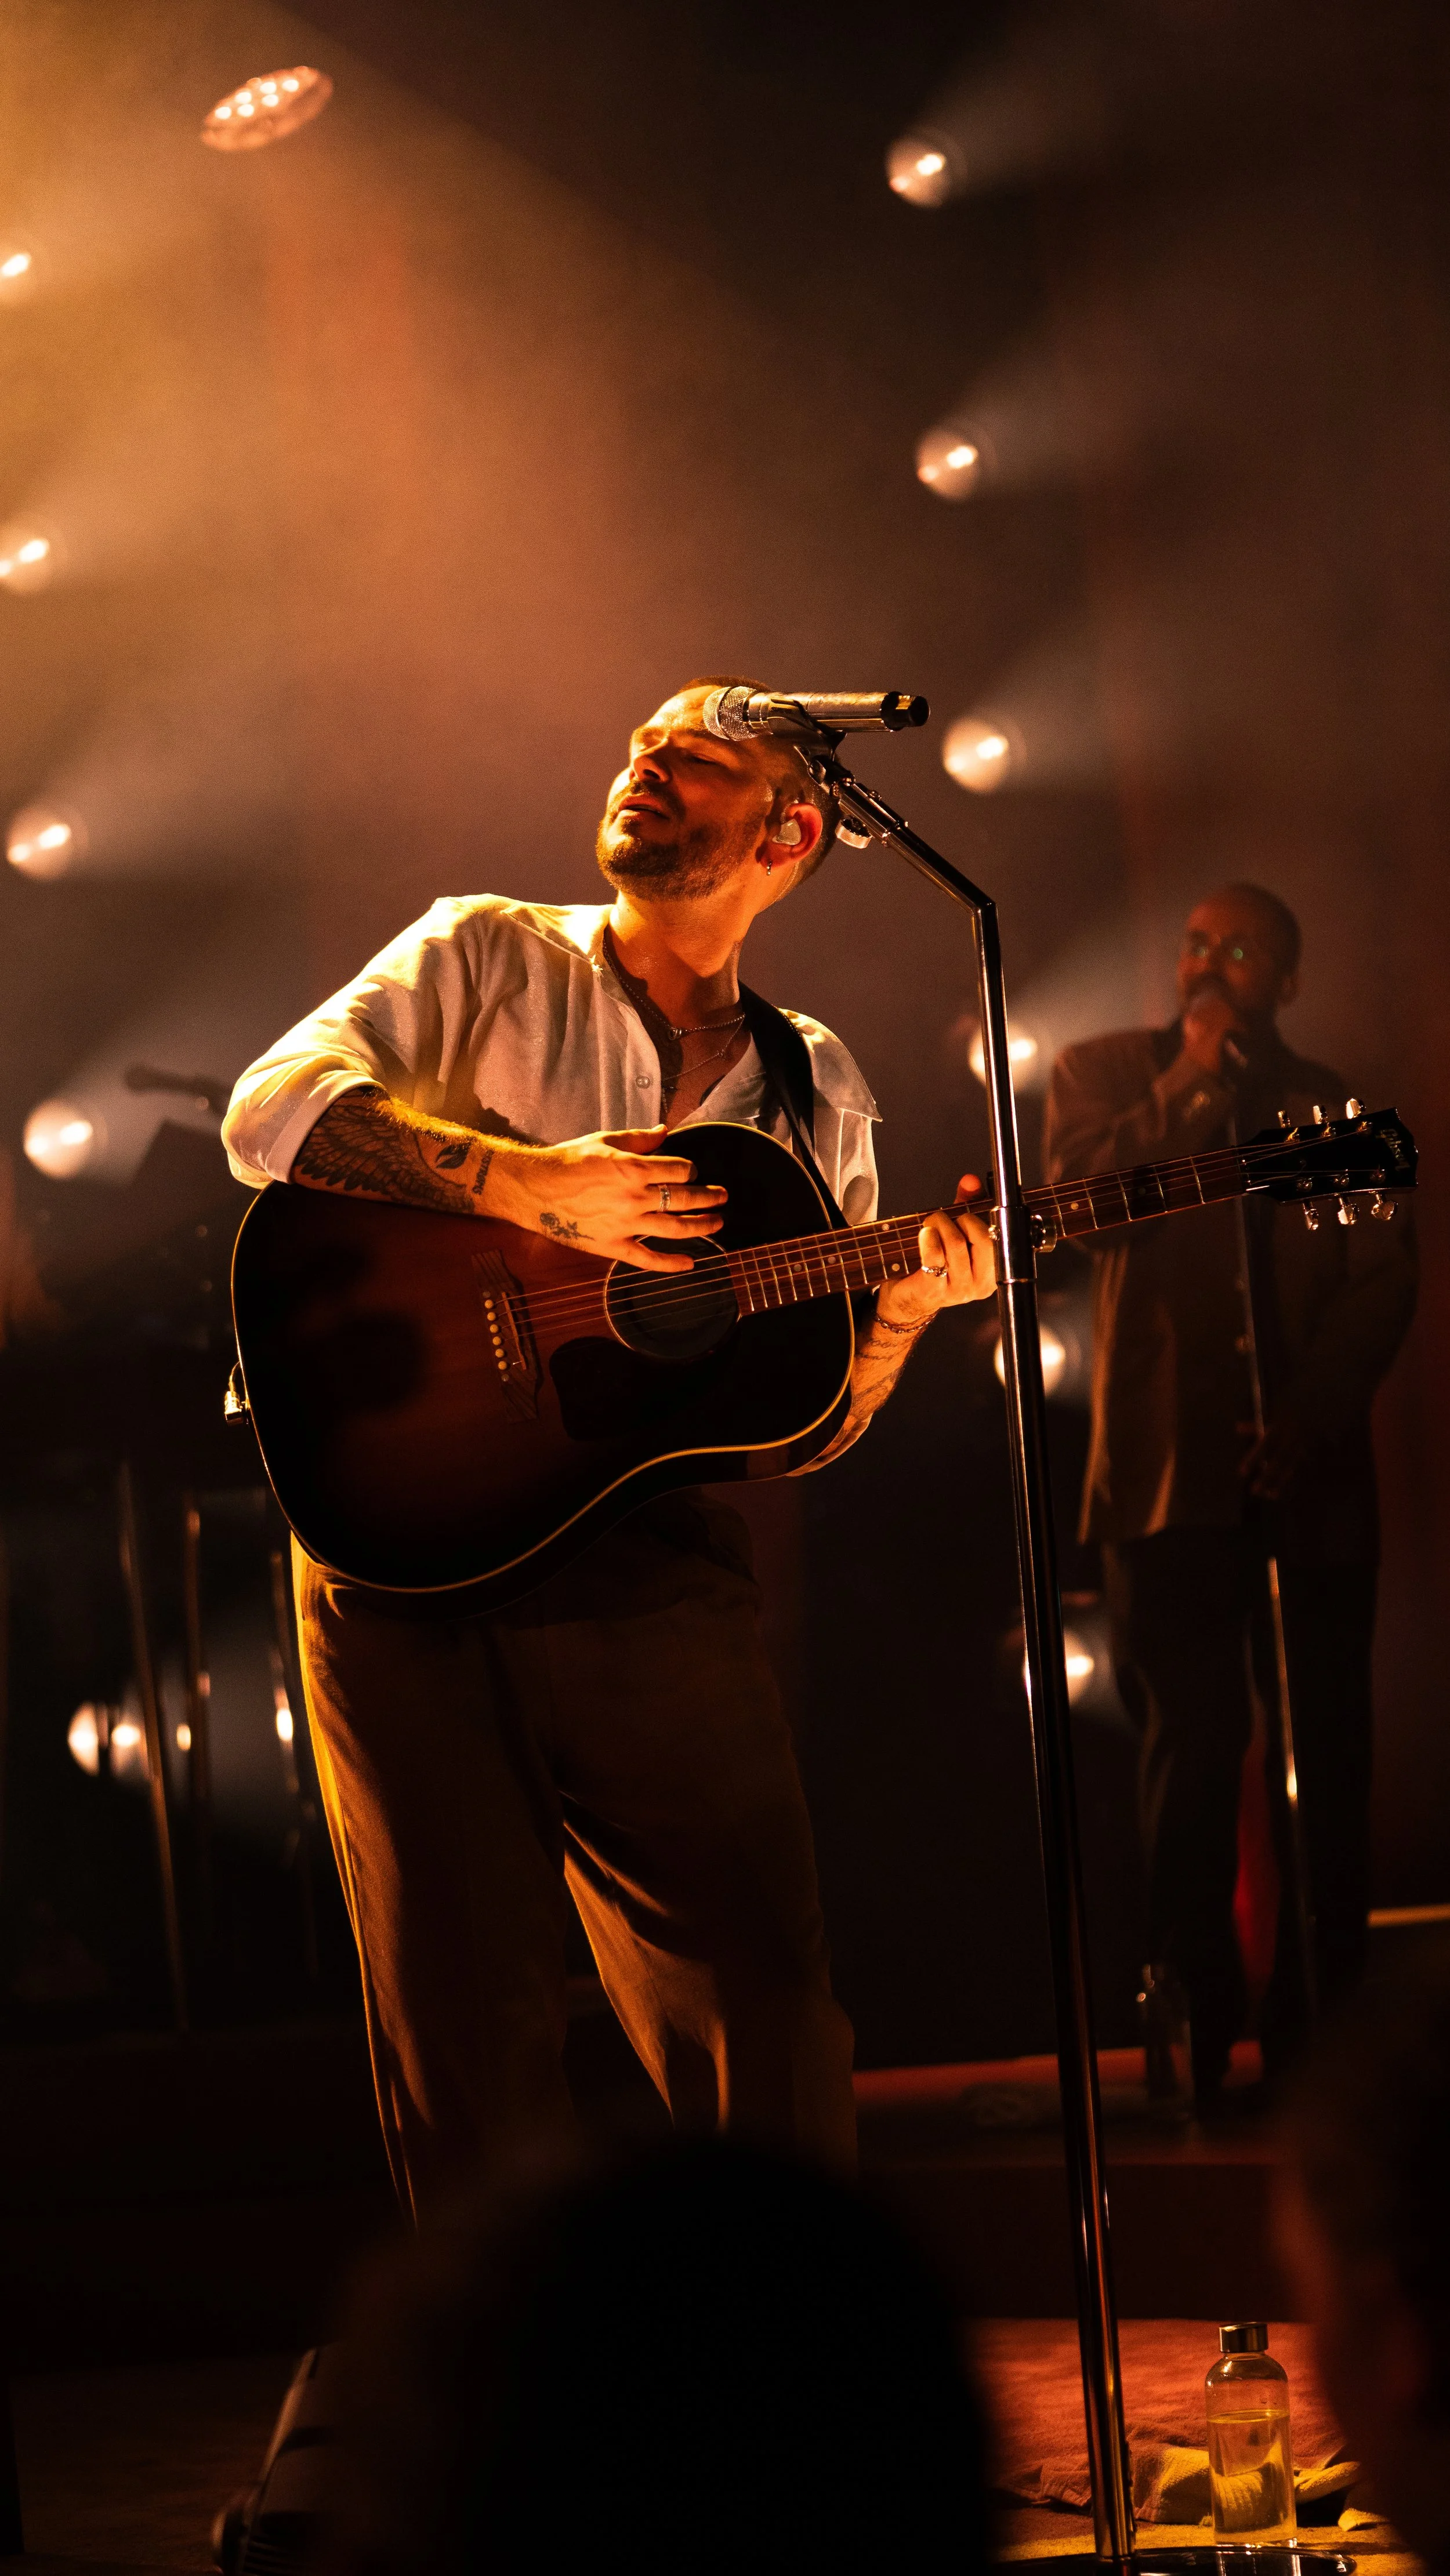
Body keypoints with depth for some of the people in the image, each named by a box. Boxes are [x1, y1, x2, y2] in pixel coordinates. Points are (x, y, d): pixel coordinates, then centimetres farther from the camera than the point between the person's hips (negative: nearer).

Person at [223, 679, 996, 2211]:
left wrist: (903, 1306, -4)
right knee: (469, 2020, -2)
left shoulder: (812, 1089, 17)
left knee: (767, 2014, -3)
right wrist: (530, 1183, -17)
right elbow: (270, 1110, -9)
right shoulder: (487, 958, 9)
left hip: (650, 1573, 2)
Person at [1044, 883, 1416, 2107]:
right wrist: (1190, 1085, -9)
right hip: (1174, 1468, -1)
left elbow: (1385, 1276, 5)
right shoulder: (1104, 1072, 11)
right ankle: (1200, 2043, -1)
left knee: (1326, 1756, -1)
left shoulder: (1329, 1102, 13)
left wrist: (1312, 1414, -8)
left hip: (1306, 1470, 2)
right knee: (1197, 1750, -6)